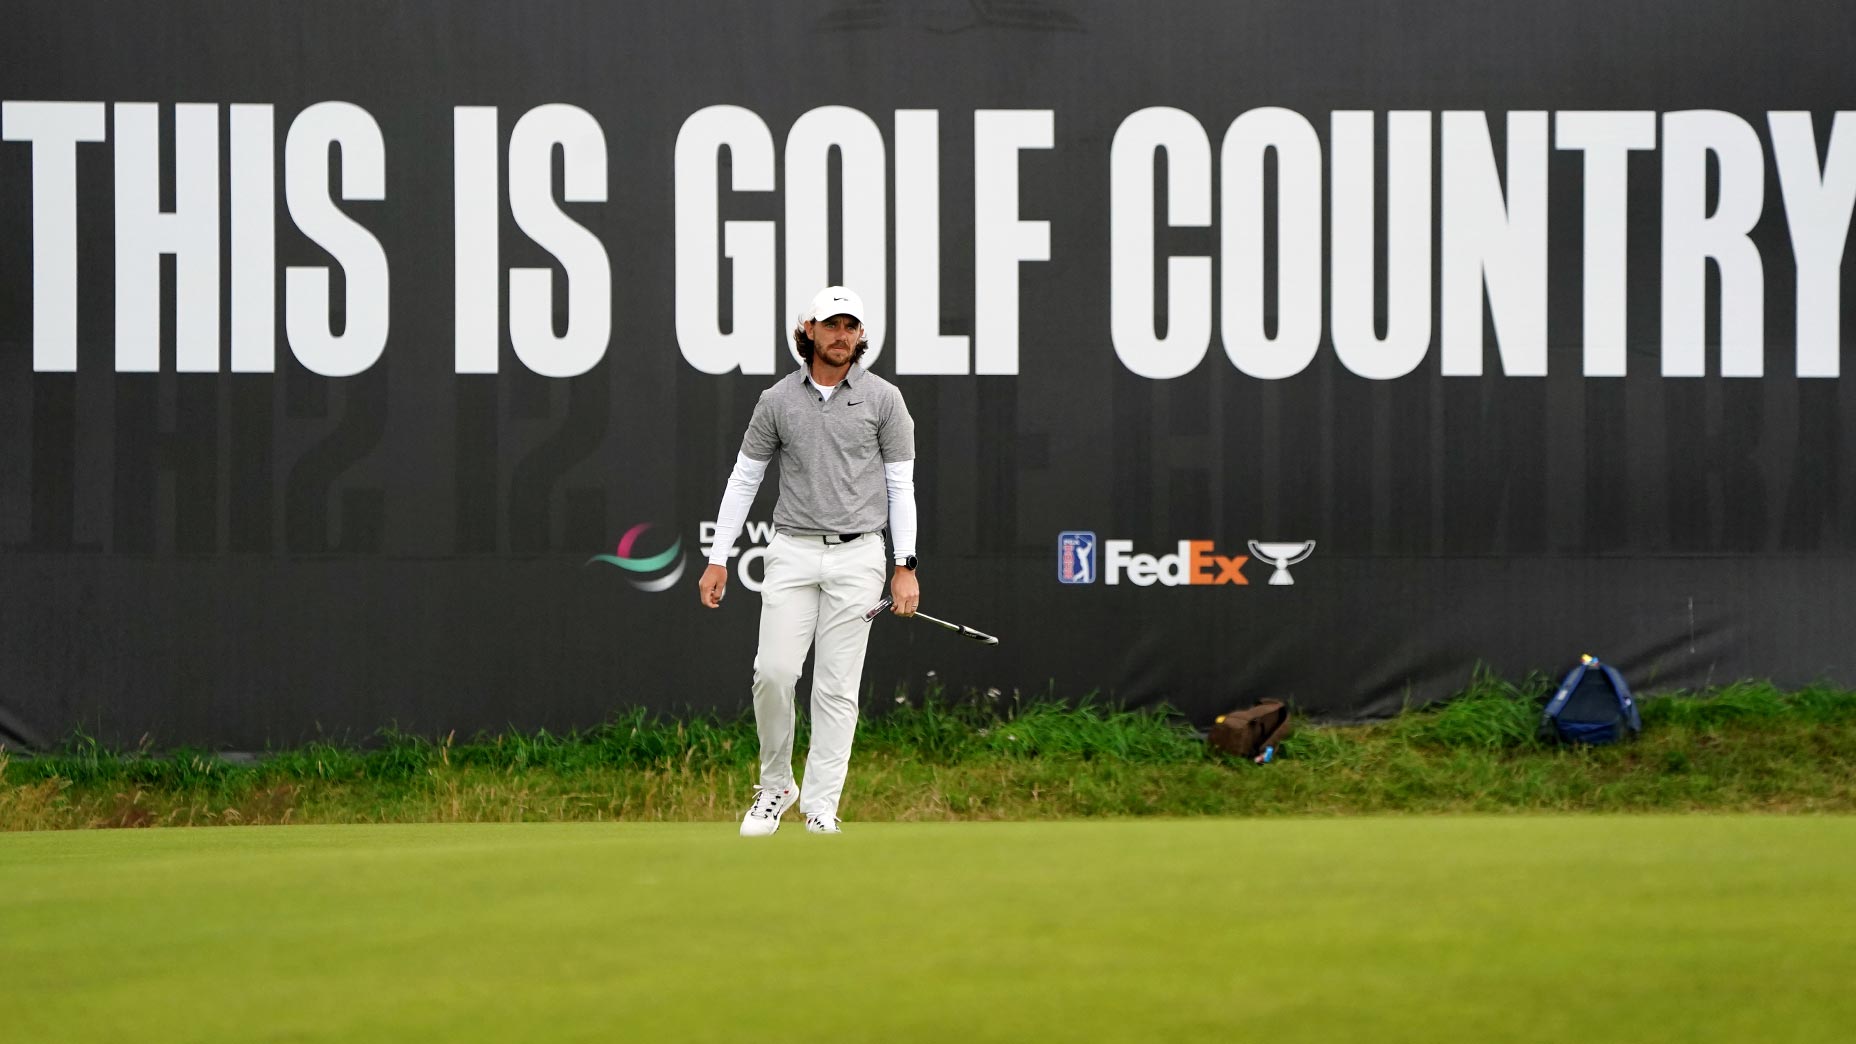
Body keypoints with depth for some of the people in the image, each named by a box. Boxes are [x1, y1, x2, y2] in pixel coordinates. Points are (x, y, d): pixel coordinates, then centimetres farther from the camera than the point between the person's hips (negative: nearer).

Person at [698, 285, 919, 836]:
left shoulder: (883, 398, 2)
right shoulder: (777, 399, 6)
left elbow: (901, 485, 3)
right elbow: (743, 480, 11)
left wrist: (906, 567, -4)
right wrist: (718, 559, 6)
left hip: (857, 555, -1)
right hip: (793, 550, 1)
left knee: (838, 687, -2)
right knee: (774, 672, -9)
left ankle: (821, 806, 3)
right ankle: (775, 785, 11)